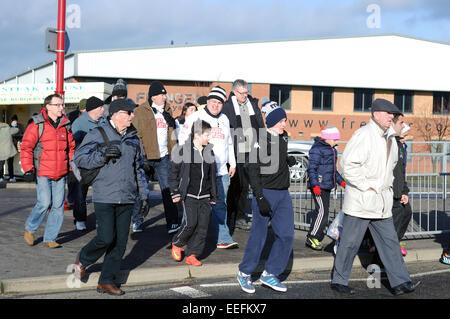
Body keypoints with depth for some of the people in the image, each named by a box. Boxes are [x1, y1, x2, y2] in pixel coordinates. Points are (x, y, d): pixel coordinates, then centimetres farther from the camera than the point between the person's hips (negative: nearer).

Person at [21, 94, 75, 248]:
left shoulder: (65, 125, 10)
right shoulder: (37, 125, -6)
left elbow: (71, 147, 21)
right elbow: (26, 147, -4)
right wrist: (28, 168, -11)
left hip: (61, 174, 5)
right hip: (43, 173, -5)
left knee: (58, 206, 3)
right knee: (45, 203, -13)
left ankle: (50, 238, 15)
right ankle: (30, 229, 14)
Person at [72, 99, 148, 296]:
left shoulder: (133, 138, 15)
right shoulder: (98, 134, -2)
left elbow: (138, 168, 22)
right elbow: (79, 158, -5)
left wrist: (143, 195, 18)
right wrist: (103, 155, -18)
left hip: (126, 199, 6)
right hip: (104, 197, -5)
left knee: (120, 242, 3)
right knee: (106, 238, -10)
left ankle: (106, 281, 14)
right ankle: (83, 260, 20)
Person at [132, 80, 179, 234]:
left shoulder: (166, 111, 14)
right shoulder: (140, 112, -5)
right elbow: (136, 134, -8)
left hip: (163, 157, 4)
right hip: (146, 156, -4)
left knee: (168, 189, -1)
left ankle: (172, 222, 0)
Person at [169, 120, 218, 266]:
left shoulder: (209, 151, 10)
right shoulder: (183, 150, -6)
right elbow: (173, 171, 0)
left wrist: (213, 195, 19)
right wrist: (175, 192, -3)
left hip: (205, 196, 5)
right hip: (189, 195, -5)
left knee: (203, 225, 1)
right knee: (190, 223, -12)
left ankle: (192, 254, 11)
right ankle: (176, 244, 15)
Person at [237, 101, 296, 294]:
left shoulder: (283, 137, 11)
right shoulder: (260, 140, -12)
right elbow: (253, 171, -15)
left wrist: (288, 160, 8)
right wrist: (260, 198, -20)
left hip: (283, 194, 7)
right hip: (265, 193, -7)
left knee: (286, 235, 3)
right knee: (258, 236, 1)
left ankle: (270, 274, 15)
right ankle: (245, 273, 19)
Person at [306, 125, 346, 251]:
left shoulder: (332, 149, 19)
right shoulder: (317, 149, -11)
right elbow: (311, 168, -16)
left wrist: (340, 181, 25)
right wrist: (315, 184, -23)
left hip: (326, 186, 10)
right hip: (318, 186, -10)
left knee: (322, 211, 9)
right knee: (322, 211, -15)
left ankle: (311, 238, 16)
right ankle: (313, 237, -9)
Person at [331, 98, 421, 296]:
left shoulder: (389, 137, 13)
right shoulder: (363, 135, -15)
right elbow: (348, 164, -22)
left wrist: (388, 185, 16)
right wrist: (365, 185, -18)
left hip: (382, 203, 8)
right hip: (360, 201, -8)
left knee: (389, 241, 7)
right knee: (350, 242, 1)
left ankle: (400, 283, 10)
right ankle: (339, 281, 14)